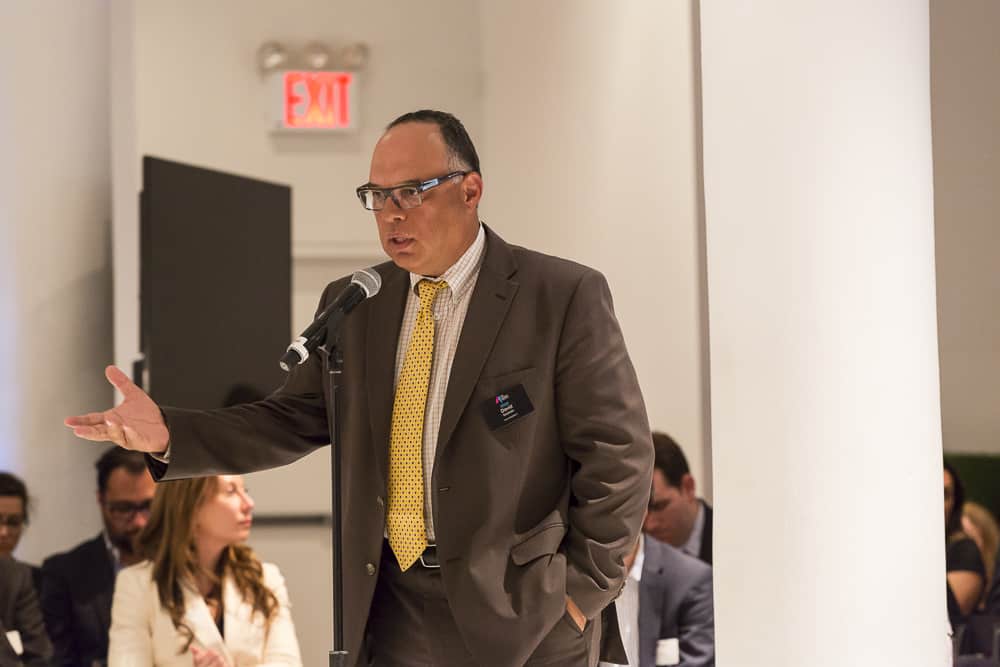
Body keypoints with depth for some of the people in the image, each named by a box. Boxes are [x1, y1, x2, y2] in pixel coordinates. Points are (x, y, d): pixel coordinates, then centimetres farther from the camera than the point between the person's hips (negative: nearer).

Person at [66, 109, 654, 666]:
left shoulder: (564, 296, -9)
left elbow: (617, 453, -7)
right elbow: (293, 421, 6)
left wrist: (583, 588, -8)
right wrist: (169, 434, -8)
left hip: (519, 611, -4)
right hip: (390, 603, 4)